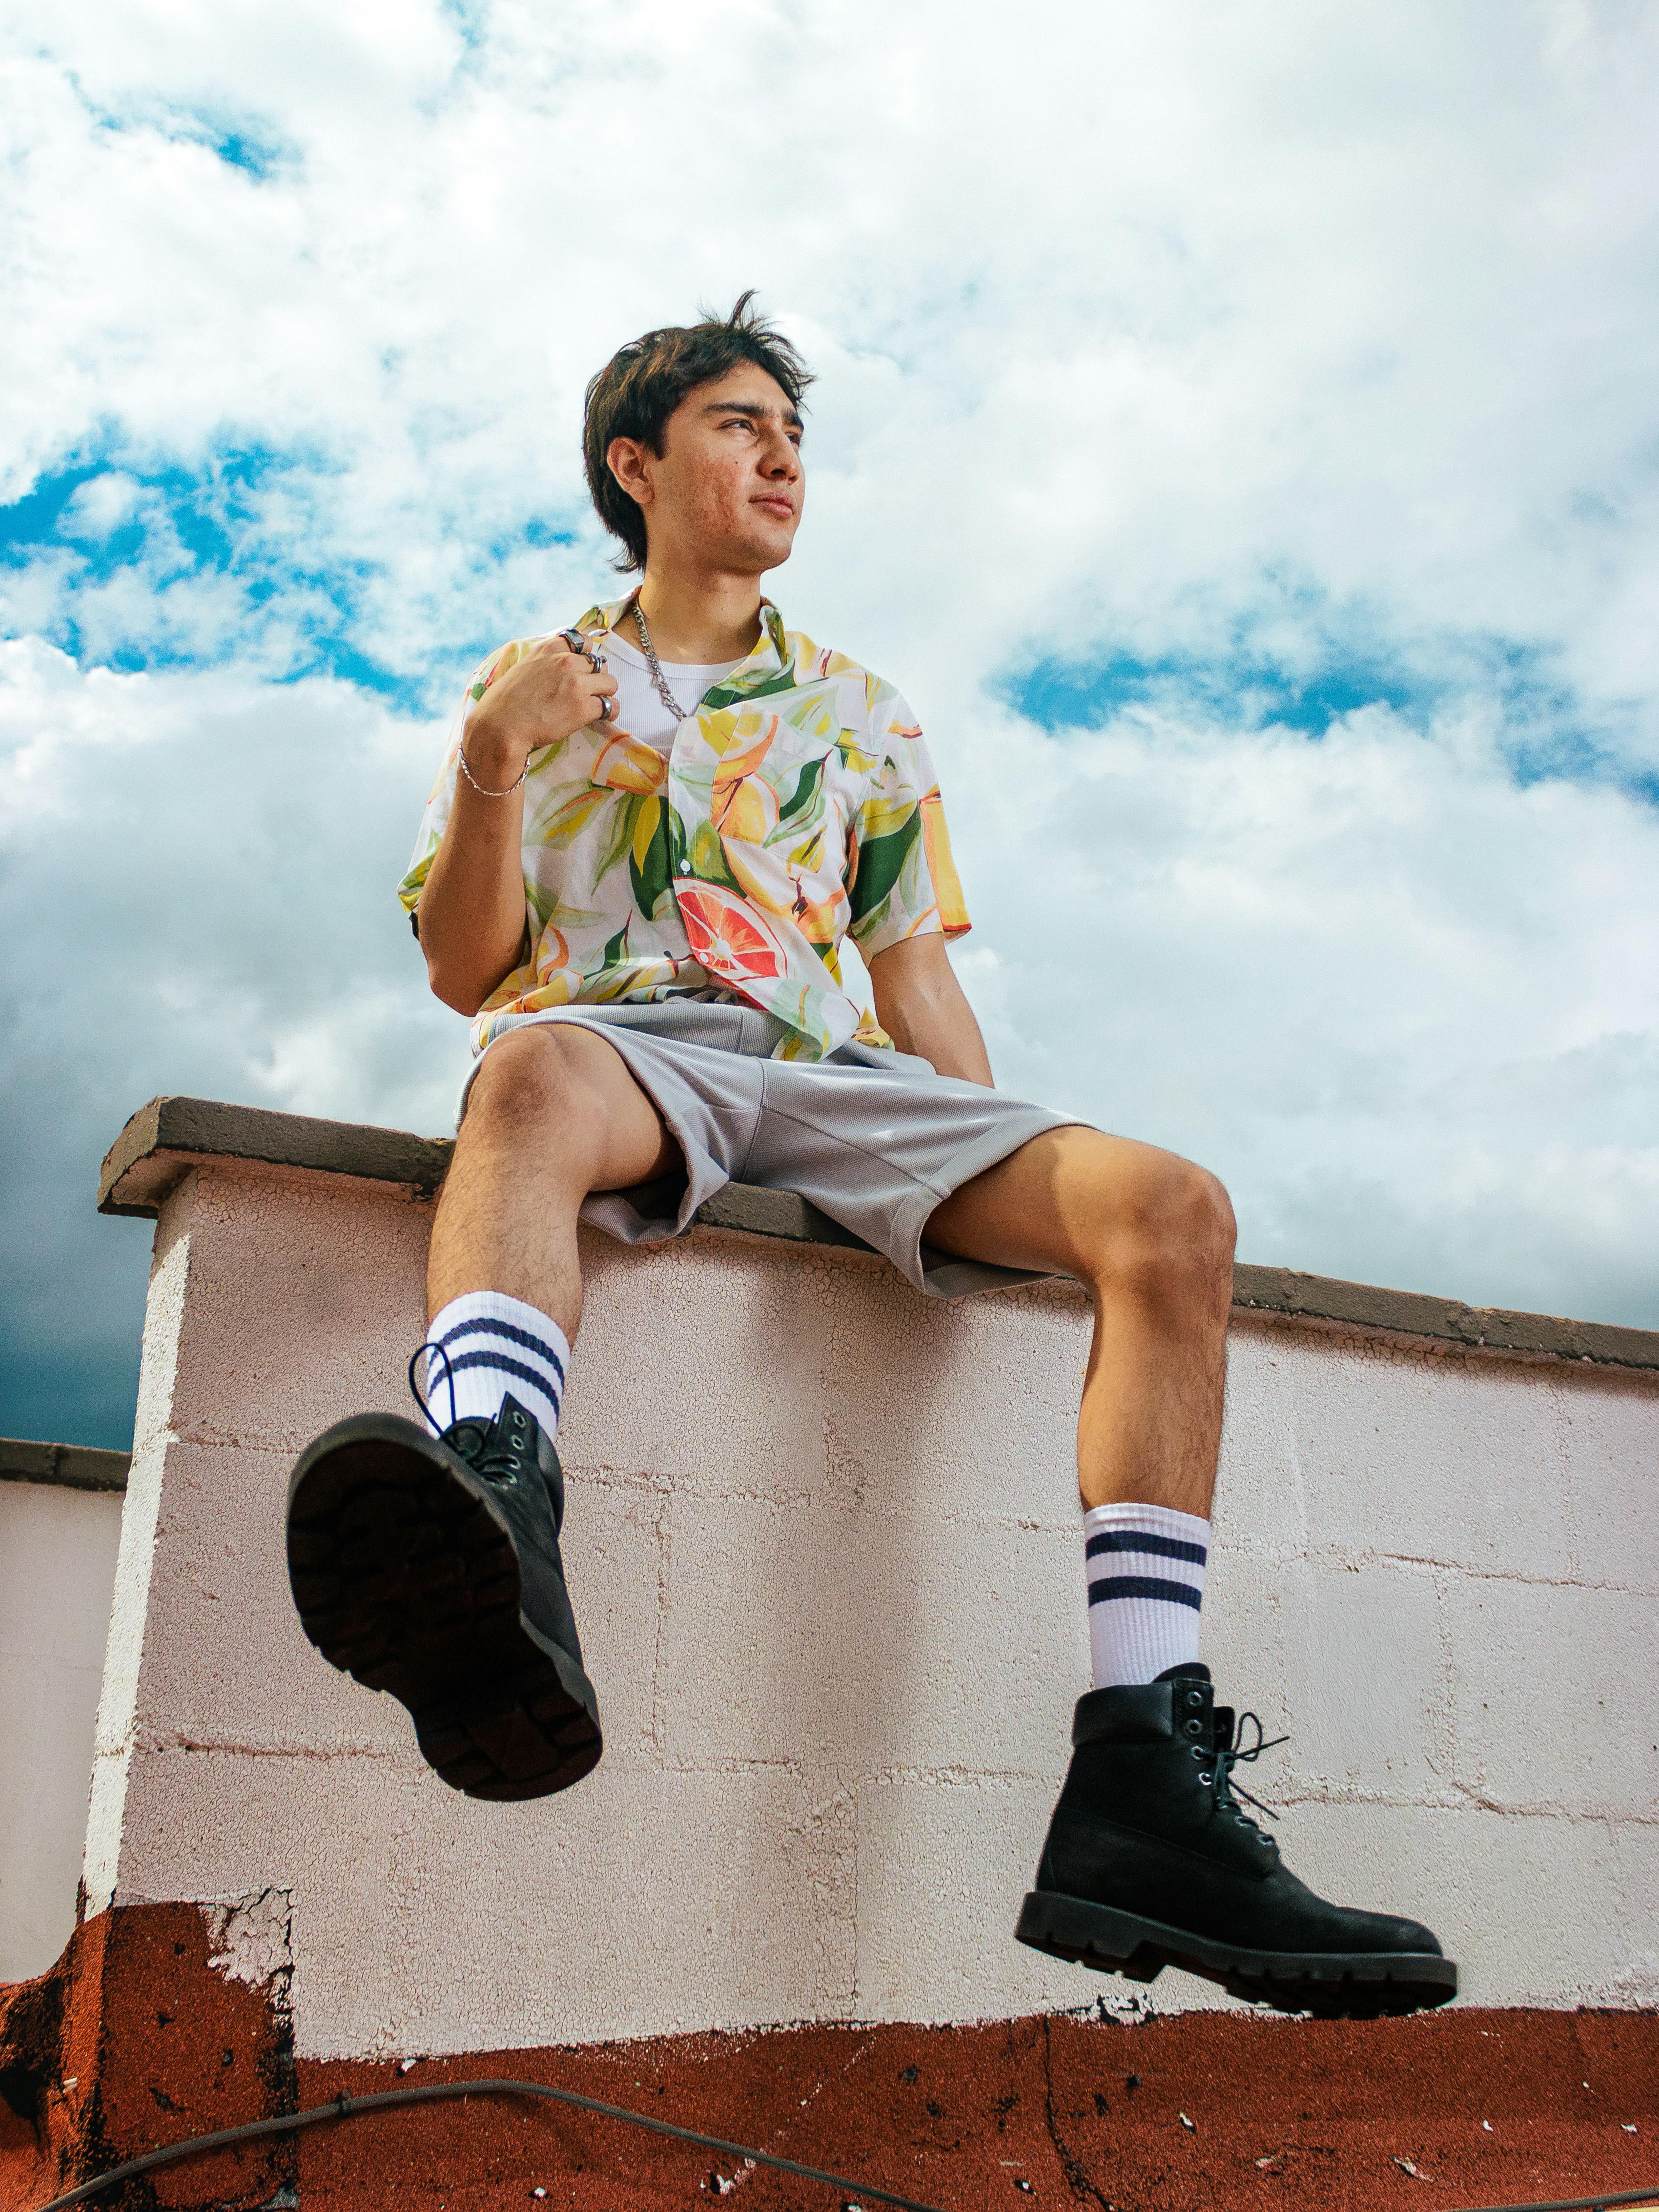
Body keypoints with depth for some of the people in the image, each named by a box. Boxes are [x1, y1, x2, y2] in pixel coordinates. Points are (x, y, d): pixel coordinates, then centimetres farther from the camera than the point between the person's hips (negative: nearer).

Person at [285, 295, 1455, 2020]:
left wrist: (1012, 1201, 8)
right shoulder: (537, 683, 19)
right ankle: (490, 1546, -70)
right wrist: (489, 768, -7)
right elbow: (466, 975, 11)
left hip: (833, 1073, 3)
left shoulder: (861, 712, 28)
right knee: (532, 1074, -40)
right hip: (621, 1039, -2)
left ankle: (1137, 1786, -35)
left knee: (1172, 1209, -23)